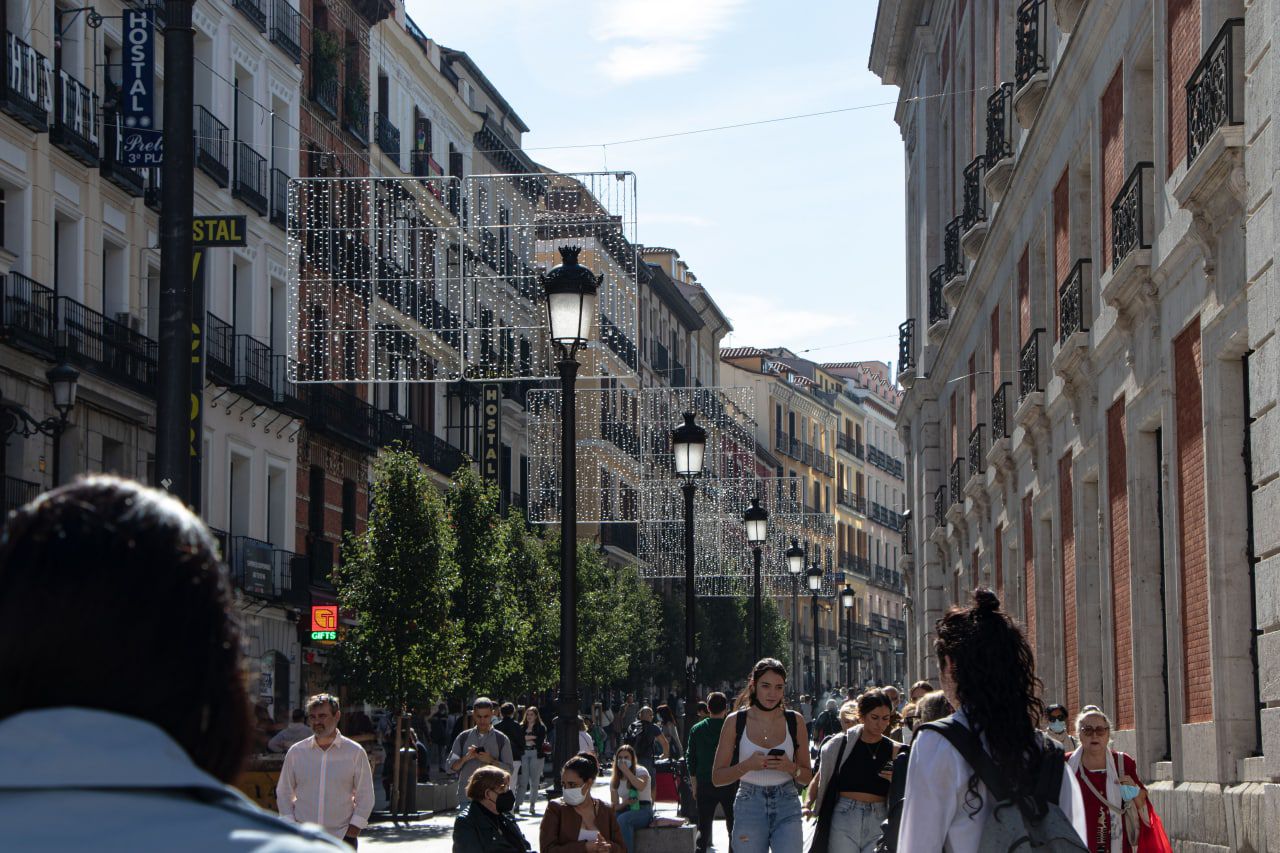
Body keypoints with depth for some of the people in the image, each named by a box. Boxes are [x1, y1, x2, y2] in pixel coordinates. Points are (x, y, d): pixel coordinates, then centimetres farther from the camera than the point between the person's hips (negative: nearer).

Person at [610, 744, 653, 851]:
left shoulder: (641, 771, -3)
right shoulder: (614, 780, 11)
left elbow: (641, 787, -28)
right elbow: (615, 806, 9)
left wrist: (626, 770, -23)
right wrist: (625, 803, -13)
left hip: (643, 811, -4)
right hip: (626, 809, 4)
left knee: (622, 819, -37)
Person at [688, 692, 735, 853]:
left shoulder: (696, 729, 0)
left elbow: (691, 761, 4)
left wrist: (695, 787, 11)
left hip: (704, 785, 2)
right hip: (729, 785, -1)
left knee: (703, 827, 7)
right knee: (733, 826, 10)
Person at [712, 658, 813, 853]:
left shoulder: (795, 721, 5)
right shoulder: (736, 721, 1)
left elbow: (807, 777, 10)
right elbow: (717, 777, 2)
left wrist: (791, 768, -11)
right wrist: (747, 765, -15)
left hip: (787, 809, 0)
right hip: (749, 808, 0)